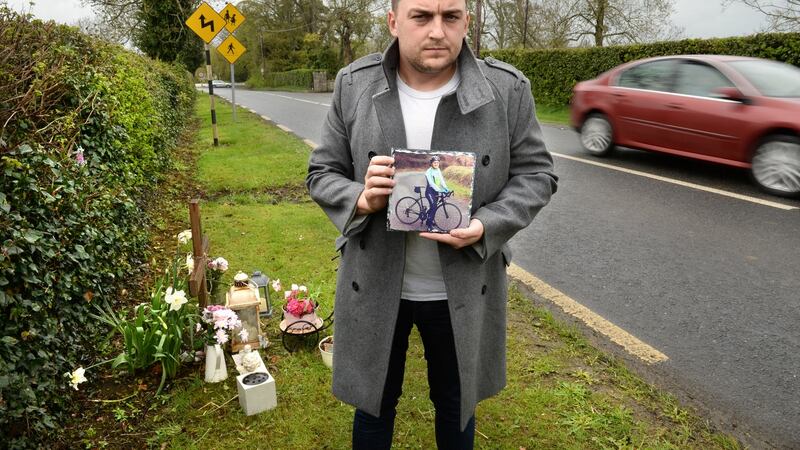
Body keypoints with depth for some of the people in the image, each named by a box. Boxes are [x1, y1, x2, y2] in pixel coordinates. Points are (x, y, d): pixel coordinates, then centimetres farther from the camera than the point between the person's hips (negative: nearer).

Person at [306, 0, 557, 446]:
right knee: (374, 402, 21)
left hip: (464, 289, 0)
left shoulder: (508, 89, -9)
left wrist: (486, 227, -20)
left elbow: (535, 174, -2)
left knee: (457, 405, 22)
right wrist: (361, 200, -21)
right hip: (375, 285, 1)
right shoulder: (354, 86, -6)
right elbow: (322, 173, 1)